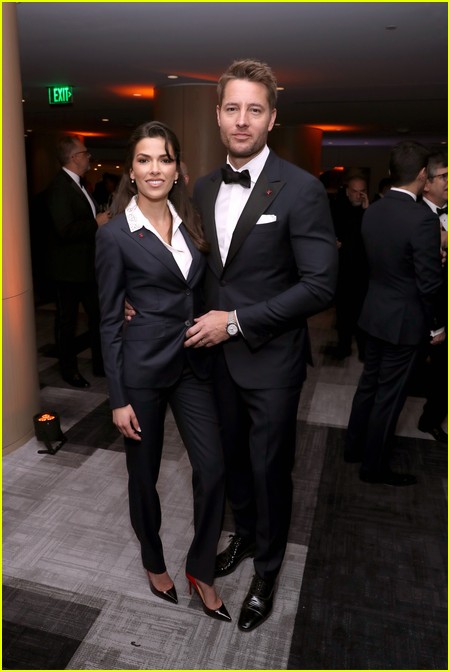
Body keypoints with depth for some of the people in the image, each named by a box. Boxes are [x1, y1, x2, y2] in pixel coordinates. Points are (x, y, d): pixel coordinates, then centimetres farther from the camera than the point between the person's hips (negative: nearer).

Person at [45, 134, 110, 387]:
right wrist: (96, 223, -19)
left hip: (88, 265, 9)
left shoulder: (78, 185, 11)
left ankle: (101, 364, 29)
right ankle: (69, 370, 23)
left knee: (98, 316, 15)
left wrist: (102, 217, 3)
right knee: (67, 321, 7)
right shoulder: (59, 187, -18)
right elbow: (65, 229, -27)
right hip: (69, 269, -9)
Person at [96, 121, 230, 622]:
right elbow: (109, 321, -7)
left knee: (213, 469, 3)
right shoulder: (115, 235, -8)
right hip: (143, 367, -4)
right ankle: (154, 561, 40)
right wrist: (118, 398, -8)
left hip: (194, 361, 5)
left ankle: (201, 569, 27)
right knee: (144, 472, 13)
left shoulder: (189, 224, 6)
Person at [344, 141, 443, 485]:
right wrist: (433, 322, -5)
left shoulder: (372, 211, 0)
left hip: (375, 313, 7)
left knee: (369, 383, 21)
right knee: (389, 395, 6)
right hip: (405, 319, -7)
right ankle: (374, 466, 22)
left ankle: (354, 446, 37)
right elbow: (430, 283, -19)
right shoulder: (423, 218, -21)